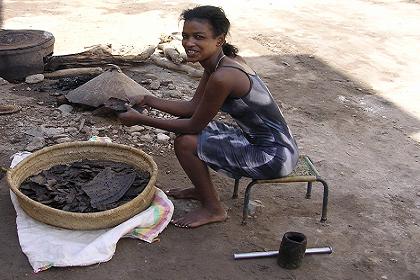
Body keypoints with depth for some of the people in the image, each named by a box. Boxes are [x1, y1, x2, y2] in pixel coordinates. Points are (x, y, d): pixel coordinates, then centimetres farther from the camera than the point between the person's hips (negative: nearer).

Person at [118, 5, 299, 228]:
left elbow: (194, 125, -17)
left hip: (274, 157, -9)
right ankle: (203, 190, 28)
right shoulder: (219, 61, 1)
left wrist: (141, 120, -11)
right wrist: (149, 100, 1)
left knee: (185, 143, -14)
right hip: (256, 139, 9)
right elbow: (193, 107, 7)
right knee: (185, 128, 10)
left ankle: (213, 209, 6)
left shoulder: (222, 77, -27)